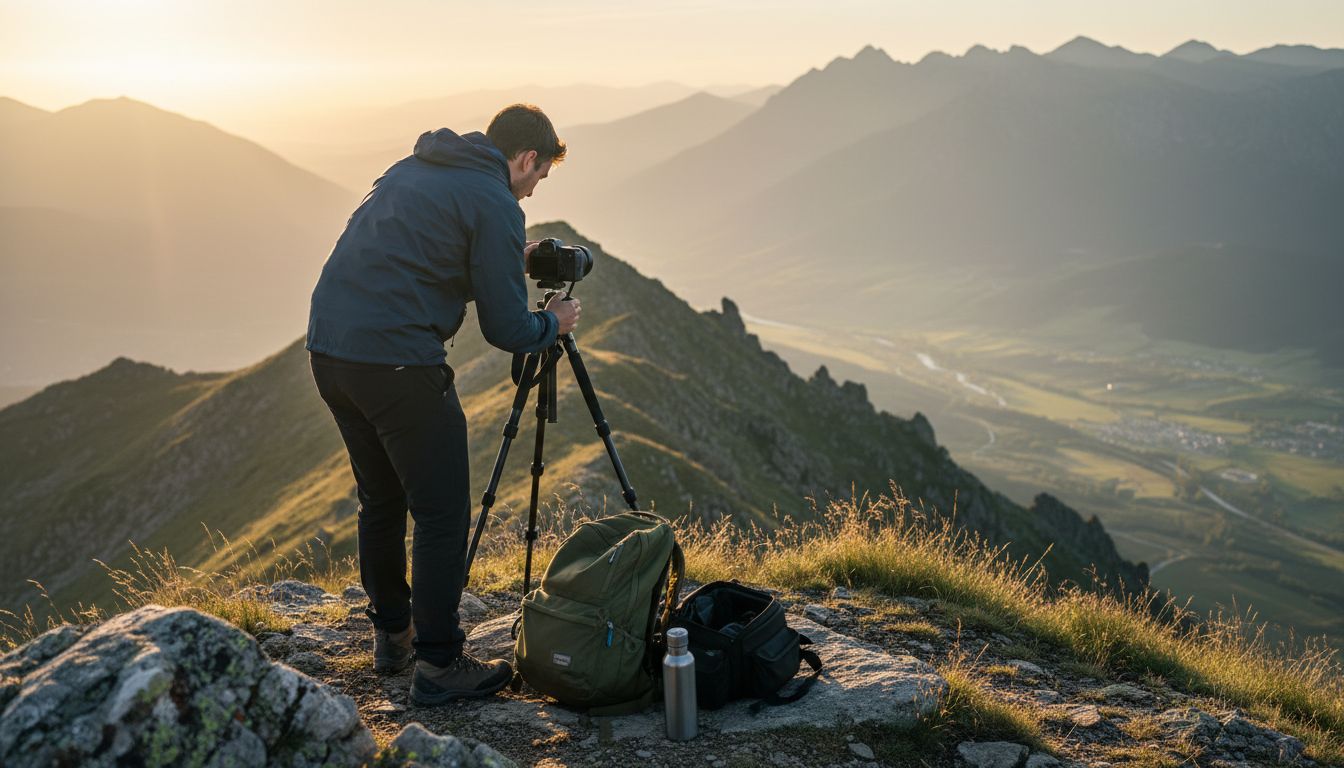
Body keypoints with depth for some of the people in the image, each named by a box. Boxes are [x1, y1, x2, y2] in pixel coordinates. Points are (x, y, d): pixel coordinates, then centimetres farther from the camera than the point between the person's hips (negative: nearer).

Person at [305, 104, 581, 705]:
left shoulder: (412, 170, 20)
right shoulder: (494, 203, -5)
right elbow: (505, 328, -7)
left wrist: (508, 263, 30)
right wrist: (553, 322, 14)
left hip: (328, 346, 9)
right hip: (397, 360, -9)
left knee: (381, 500, 21)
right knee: (442, 514, 1)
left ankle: (392, 635, 33)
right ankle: (437, 665, 6)